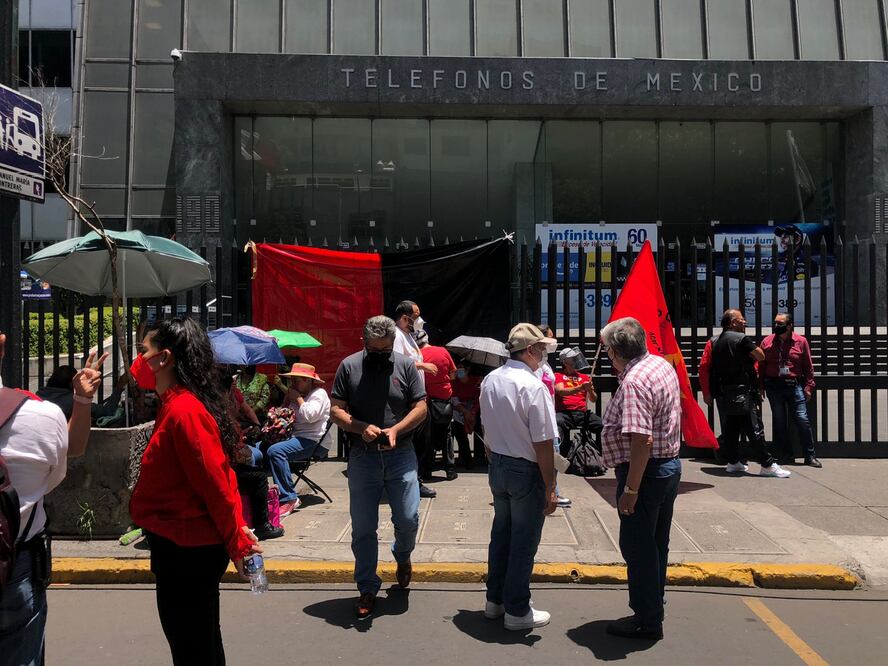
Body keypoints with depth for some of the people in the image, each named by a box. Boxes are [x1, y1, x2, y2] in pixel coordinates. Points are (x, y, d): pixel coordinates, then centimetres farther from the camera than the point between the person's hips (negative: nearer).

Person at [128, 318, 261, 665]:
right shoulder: (179, 404, 8)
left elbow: (216, 486, -22)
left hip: (184, 552, -9)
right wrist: (238, 530, 8)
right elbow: (220, 478, 10)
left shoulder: (182, 411, -23)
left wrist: (237, 545, -13)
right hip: (192, 546, 9)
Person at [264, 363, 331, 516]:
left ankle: (289, 499, -25)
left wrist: (298, 399, -10)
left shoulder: (319, 393, -4)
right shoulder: (301, 395, 22)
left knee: (275, 451, -29)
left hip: (313, 441, -9)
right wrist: (288, 399, 7)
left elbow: (310, 416, -22)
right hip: (296, 438, 10)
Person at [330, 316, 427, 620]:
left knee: (408, 519, 1)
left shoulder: (406, 365, 0)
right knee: (363, 528, 7)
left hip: (400, 455, 0)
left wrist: (396, 429, -17)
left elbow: (420, 408, -1)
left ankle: (402, 556, 36)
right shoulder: (349, 366, 0)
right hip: (362, 457, 1)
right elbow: (337, 411, -1)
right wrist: (362, 428, -19)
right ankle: (367, 589, 23)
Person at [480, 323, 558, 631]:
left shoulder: (490, 380, 2)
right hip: (526, 471, -7)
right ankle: (517, 611, 20)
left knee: (500, 533, 20)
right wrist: (550, 487, -13)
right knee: (524, 542, 7)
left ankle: (494, 600, 34)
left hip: (497, 467, 8)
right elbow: (543, 444, -20)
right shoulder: (533, 386, -21)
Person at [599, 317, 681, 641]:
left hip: (646, 472, -10)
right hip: (669, 465, 10)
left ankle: (647, 620, 16)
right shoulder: (663, 364, 6)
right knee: (656, 543, 20)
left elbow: (641, 441, -29)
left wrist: (630, 489, -25)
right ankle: (654, 608, 35)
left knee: (637, 547, 4)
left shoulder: (633, 381, -24)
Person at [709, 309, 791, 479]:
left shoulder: (716, 342, 11)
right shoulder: (742, 338, -12)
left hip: (724, 393, 8)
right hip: (742, 393, -8)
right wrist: (753, 347, 7)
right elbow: (761, 356, -9)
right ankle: (768, 465, -1)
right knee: (754, 429, -4)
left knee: (730, 428, 12)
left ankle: (733, 462, 18)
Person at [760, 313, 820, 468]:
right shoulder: (767, 342, 5)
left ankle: (810, 456, 4)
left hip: (794, 385, -1)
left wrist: (808, 386, 1)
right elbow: (761, 366, 7)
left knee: (802, 420, -5)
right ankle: (786, 454, 18)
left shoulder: (801, 341, 2)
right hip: (774, 386, 2)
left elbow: (808, 366, 5)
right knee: (779, 422, 7)